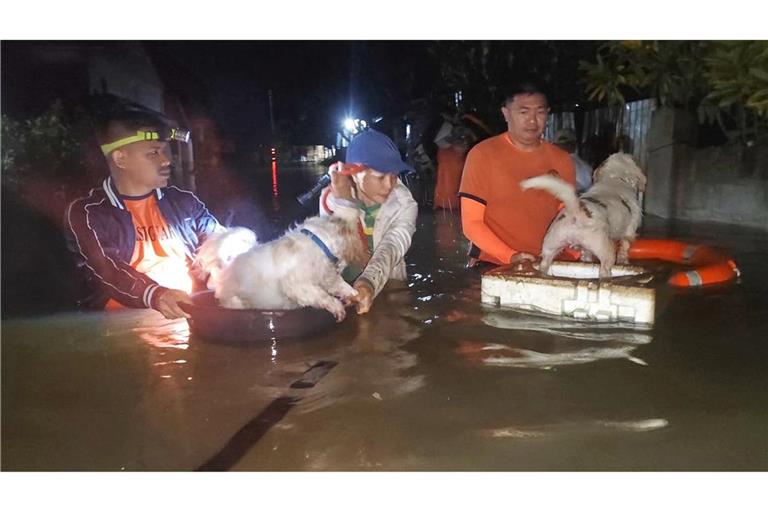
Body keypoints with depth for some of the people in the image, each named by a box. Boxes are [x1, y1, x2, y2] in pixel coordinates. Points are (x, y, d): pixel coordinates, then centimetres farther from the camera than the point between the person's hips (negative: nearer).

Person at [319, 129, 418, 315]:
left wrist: (370, 282, -43)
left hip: (387, 290, 0)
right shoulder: (331, 198, -6)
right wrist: (343, 202, -25)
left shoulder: (404, 205, -9)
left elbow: (390, 250, -25)